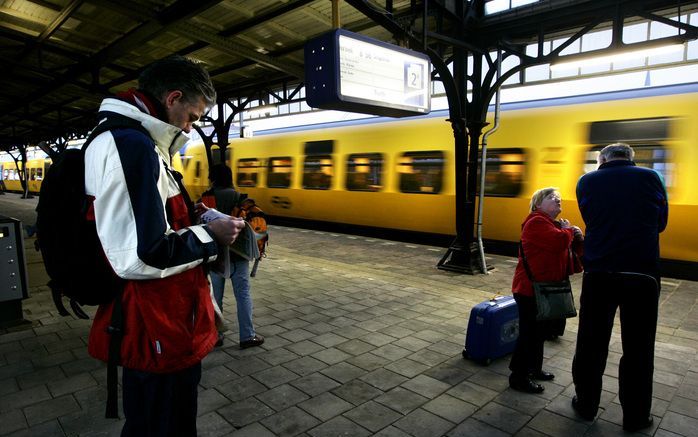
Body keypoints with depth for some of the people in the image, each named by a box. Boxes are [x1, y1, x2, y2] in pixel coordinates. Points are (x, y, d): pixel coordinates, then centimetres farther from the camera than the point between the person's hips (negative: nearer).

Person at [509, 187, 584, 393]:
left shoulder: (555, 224, 17)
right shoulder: (536, 222, -15)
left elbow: (574, 250, 18)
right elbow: (559, 241, -30)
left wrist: (577, 236, -3)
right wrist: (568, 230, -8)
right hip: (530, 289, -10)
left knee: (539, 331, 19)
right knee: (529, 333, -3)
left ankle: (534, 368, 35)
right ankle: (518, 377, 8)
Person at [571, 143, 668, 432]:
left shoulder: (586, 182, 2)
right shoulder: (651, 178, 3)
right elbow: (661, 223, 14)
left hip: (599, 272, 0)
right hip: (643, 274, 0)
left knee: (591, 344, 13)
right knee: (638, 349, 13)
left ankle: (586, 406, 27)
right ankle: (635, 418, 25)